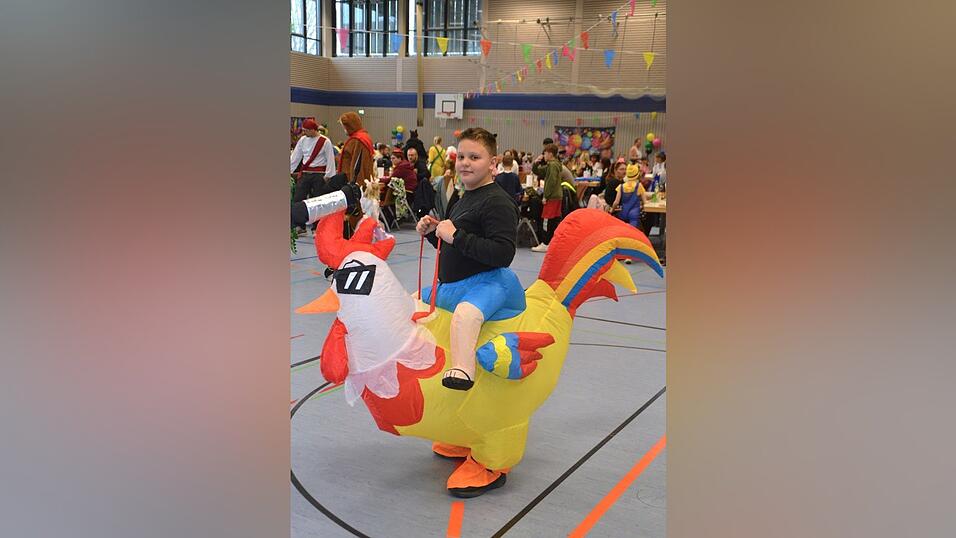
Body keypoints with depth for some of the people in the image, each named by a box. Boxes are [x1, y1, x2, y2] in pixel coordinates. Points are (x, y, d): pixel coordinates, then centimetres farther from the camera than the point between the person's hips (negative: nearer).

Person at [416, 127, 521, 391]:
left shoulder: (498, 202, -15)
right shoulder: (464, 199, 17)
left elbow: (503, 254, -28)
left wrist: (456, 236, -26)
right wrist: (432, 232, 7)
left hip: (487, 282, -11)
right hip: (451, 286, 11)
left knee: (465, 313, -44)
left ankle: (462, 372, -63)